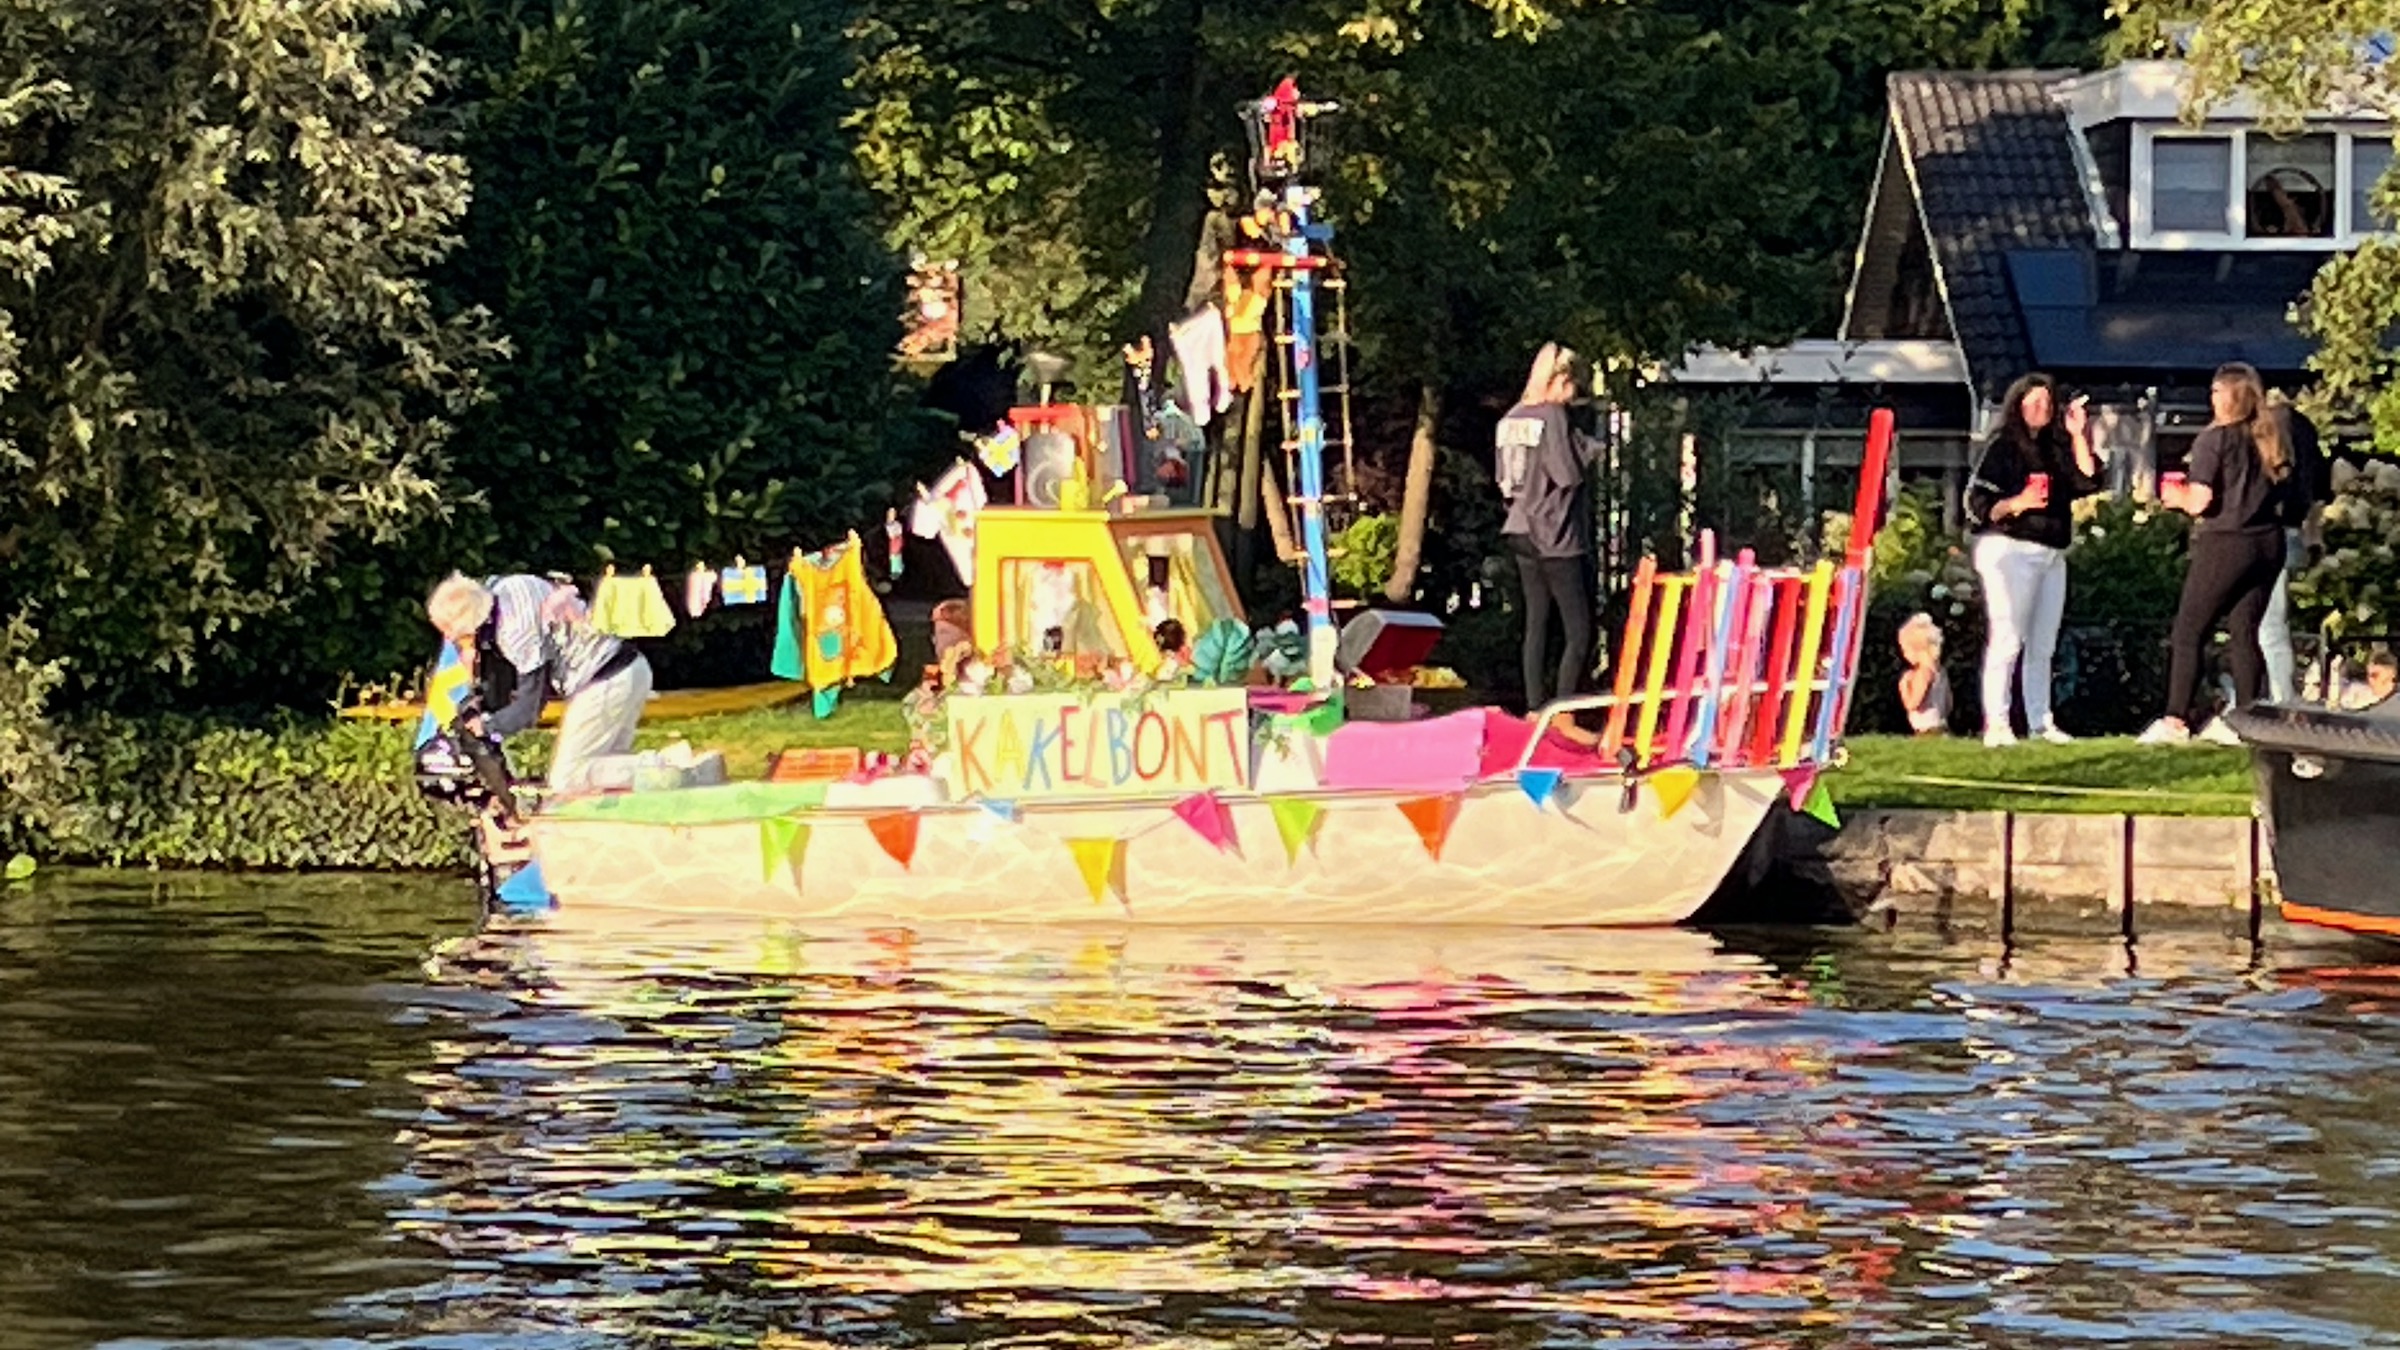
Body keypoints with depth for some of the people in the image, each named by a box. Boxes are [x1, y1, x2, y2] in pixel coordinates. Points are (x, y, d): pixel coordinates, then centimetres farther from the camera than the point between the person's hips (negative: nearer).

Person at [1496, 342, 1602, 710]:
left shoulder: (1513, 418, 8)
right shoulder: (1552, 416, -15)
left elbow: (1502, 476, 13)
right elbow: (1569, 474, -16)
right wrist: (1589, 449, -1)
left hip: (1521, 534, 8)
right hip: (1557, 538, -8)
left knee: (1536, 625, 11)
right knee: (1579, 632, -2)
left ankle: (1535, 710, 12)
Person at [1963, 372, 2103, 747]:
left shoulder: (2056, 448, 15)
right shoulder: (2002, 448, -3)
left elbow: (2088, 483, 4)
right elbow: (1978, 504, -9)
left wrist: (2079, 437, 1)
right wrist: (2016, 504, -24)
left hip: (2052, 554, 7)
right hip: (2010, 551, -7)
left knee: (2042, 645, 7)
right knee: (2007, 639, -11)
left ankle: (2041, 722, 10)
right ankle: (1996, 725, -13)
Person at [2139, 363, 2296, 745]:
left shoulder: (2216, 439, -11)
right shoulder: (2273, 439, 7)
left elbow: (2199, 501, -17)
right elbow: (2286, 492, 13)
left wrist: (2175, 496, 6)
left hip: (2225, 543, -6)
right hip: (2268, 542, 6)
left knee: (2189, 632, 2)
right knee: (2245, 632, 11)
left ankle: (2176, 720, -2)